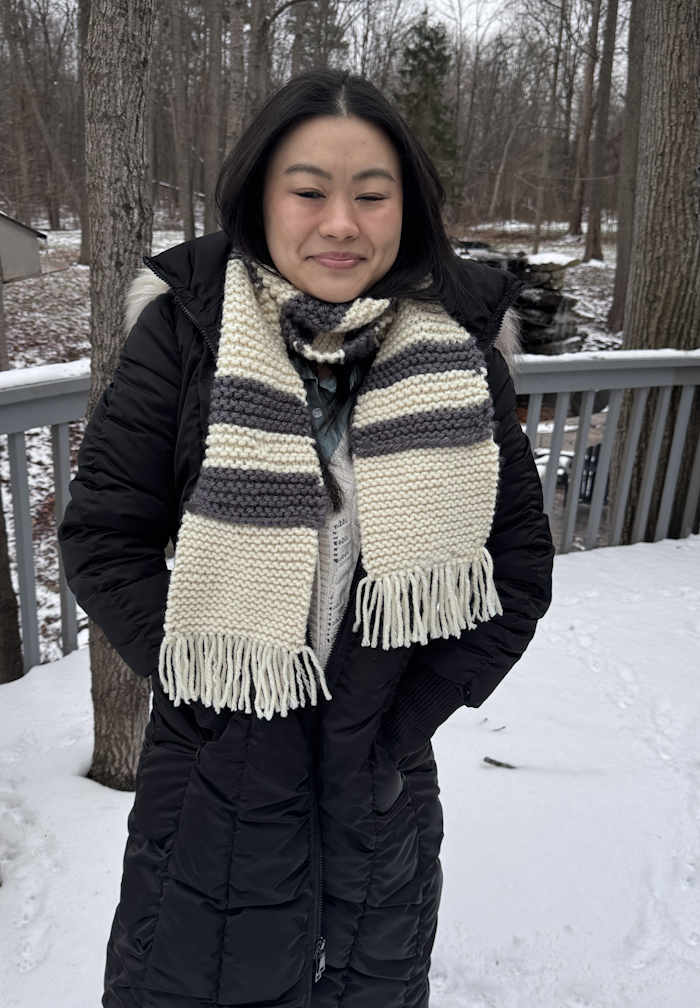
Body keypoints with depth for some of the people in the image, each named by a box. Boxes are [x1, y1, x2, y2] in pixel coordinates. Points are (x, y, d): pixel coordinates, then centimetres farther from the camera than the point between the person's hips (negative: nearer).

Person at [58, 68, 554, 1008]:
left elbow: (520, 560, -3)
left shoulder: (460, 354, -7)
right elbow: (103, 535, -8)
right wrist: (206, 682, -13)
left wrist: (415, 712, -8)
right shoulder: (187, 331, -11)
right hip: (217, 767, -1)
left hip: (386, 778, 2)